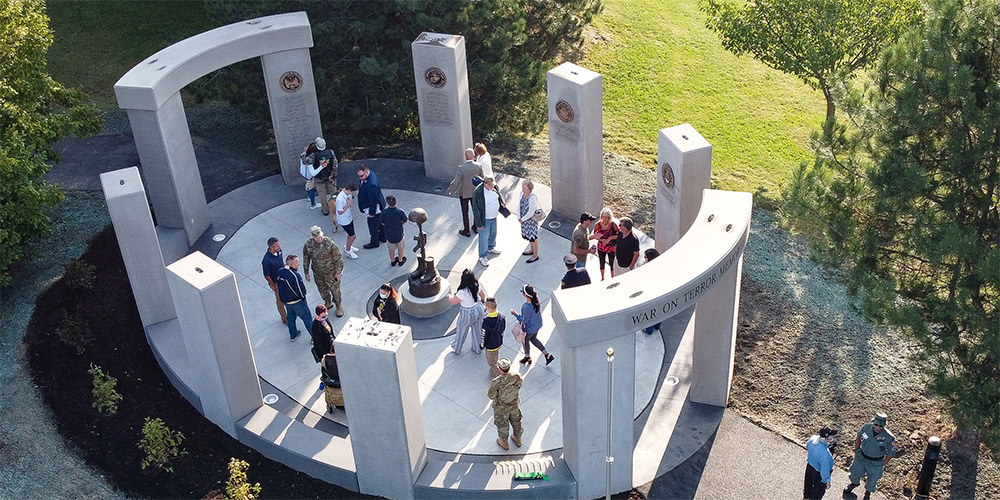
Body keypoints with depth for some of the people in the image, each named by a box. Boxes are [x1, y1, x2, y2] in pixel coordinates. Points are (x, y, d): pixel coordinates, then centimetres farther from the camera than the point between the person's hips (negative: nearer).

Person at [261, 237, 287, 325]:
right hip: (276, 282, -6)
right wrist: (274, 286, -14)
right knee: (280, 300, 16)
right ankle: (284, 318, 38)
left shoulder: (278, 251, -15)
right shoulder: (267, 260, -36)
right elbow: (267, 276, -24)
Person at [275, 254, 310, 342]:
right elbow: (302, 291, -27)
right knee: (307, 318, 10)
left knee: (291, 316, 28)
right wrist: (303, 296, -5)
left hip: (284, 300, 7)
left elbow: (279, 286, 5)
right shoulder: (295, 275, -33)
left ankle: (293, 335, 44)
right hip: (297, 302, -7)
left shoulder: (280, 272, -10)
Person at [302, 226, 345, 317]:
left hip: (331, 272, -3)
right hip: (318, 273, 3)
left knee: (335, 289, 14)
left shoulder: (330, 244, -27)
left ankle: (339, 306, 39)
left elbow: (338, 259, -16)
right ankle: (328, 303, 52)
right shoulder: (308, 244, -17)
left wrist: (338, 272, -12)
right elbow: (306, 258, -2)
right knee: (322, 289, 24)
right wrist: (306, 272, 3)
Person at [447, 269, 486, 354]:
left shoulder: (463, 292, -36)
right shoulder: (477, 286, -18)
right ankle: (477, 348, 48)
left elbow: (452, 302, -24)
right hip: (479, 309, 5)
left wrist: (449, 296, -1)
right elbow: (483, 295, 0)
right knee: (477, 330, 27)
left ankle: (457, 348, 48)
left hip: (468, 314, -5)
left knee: (462, 331, 23)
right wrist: (482, 302, 22)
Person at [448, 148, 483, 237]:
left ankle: (466, 231, 28)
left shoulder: (461, 168, -29)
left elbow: (456, 181, -28)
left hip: (464, 193, -3)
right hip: (475, 192, 4)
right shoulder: (478, 166, -18)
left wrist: (450, 189, -10)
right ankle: (476, 227, 40)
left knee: (465, 212, 14)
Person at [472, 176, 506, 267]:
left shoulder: (494, 187, -10)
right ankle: (482, 257, 26)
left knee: (493, 234, 28)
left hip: (494, 217, 7)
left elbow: (498, 194, 16)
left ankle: (491, 248, 54)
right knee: (484, 238, 7)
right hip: (485, 219, -7)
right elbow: (476, 209, -24)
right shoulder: (478, 193, -31)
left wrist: (501, 201, -3)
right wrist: (479, 224, -19)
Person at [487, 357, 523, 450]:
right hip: (515, 404, 3)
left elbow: (491, 395, -23)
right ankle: (517, 439, 53)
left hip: (501, 408, -3)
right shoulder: (517, 376, -27)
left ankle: (504, 443, 48)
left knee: (502, 424, 25)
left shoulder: (497, 382, -39)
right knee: (516, 421, 30)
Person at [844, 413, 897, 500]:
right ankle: (854, 483, 61)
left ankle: (868, 491, 55)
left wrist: (883, 464, -7)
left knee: (872, 480, 22)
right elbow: (858, 437, 1)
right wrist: (856, 450, 3)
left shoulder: (889, 438, -30)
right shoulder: (866, 427, -22)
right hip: (861, 457, 2)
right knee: (855, 472, 27)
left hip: (875, 464, -2)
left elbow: (891, 452, -12)